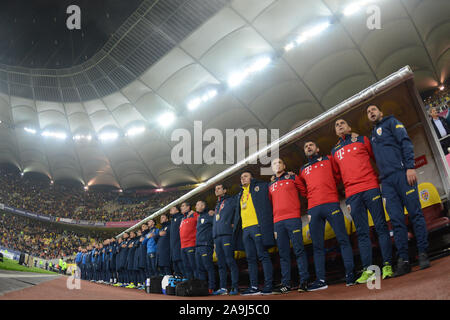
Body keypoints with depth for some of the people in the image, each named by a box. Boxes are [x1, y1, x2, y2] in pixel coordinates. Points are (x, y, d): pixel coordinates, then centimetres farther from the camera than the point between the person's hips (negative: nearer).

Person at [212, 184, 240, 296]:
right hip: (217, 236, 7)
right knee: (221, 263, 6)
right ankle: (223, 288, 9)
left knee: (230, 261, -10)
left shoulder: (231, 200, 5)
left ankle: (235, 287, -8)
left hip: (227, 234, -7)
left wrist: (234, 223, -9)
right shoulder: (217, 205, 27)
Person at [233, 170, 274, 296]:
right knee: (251, 258, 7)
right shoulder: (240, 194, 26)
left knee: (263, 256, -6)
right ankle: (253, 287, 11)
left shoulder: (261, 186, 9)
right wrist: (235, 226, 19)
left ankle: (268, 286, -3)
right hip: (245, 229, 7)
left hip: (257, 226, -6)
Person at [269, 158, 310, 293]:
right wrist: (271, 221, 15)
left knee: (299, 250, -6)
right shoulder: (270, 185, 20)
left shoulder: (292, 178, 11)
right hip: (277, 221, 4)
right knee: (283, 254, 4)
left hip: (293, 218, -3)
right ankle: (285, 283, 6)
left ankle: (304, 280, -3)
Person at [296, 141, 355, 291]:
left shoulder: (328, 160, 18)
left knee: (343, 239, -8)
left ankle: (350, 274, -4)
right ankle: (320, 280, 3)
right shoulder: (303, 169, 24)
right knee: (317, 246, 2)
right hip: (313, 208, 3)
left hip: (331, 204, -3)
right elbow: (303, 189, 22)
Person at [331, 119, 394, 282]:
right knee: (362, 232, 2)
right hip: (352, 194, 3)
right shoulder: (334, 151, 20)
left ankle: (387, 265, 1)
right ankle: (367, 269, 2)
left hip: (370, 188, -2)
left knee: (381, 226, -4)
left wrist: (379, 177, 2)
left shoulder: (362, 140, 13)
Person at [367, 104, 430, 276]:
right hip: (386, 181, 5)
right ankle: (403, 260, -2)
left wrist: (410, 166, -15)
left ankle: (423, 254, 0)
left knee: (415, 213, -6)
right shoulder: (372, 136, 29)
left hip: (401, 173, -5)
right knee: (396, 220, -1)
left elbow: (406, 142, -2)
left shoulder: (391, 122, 12)